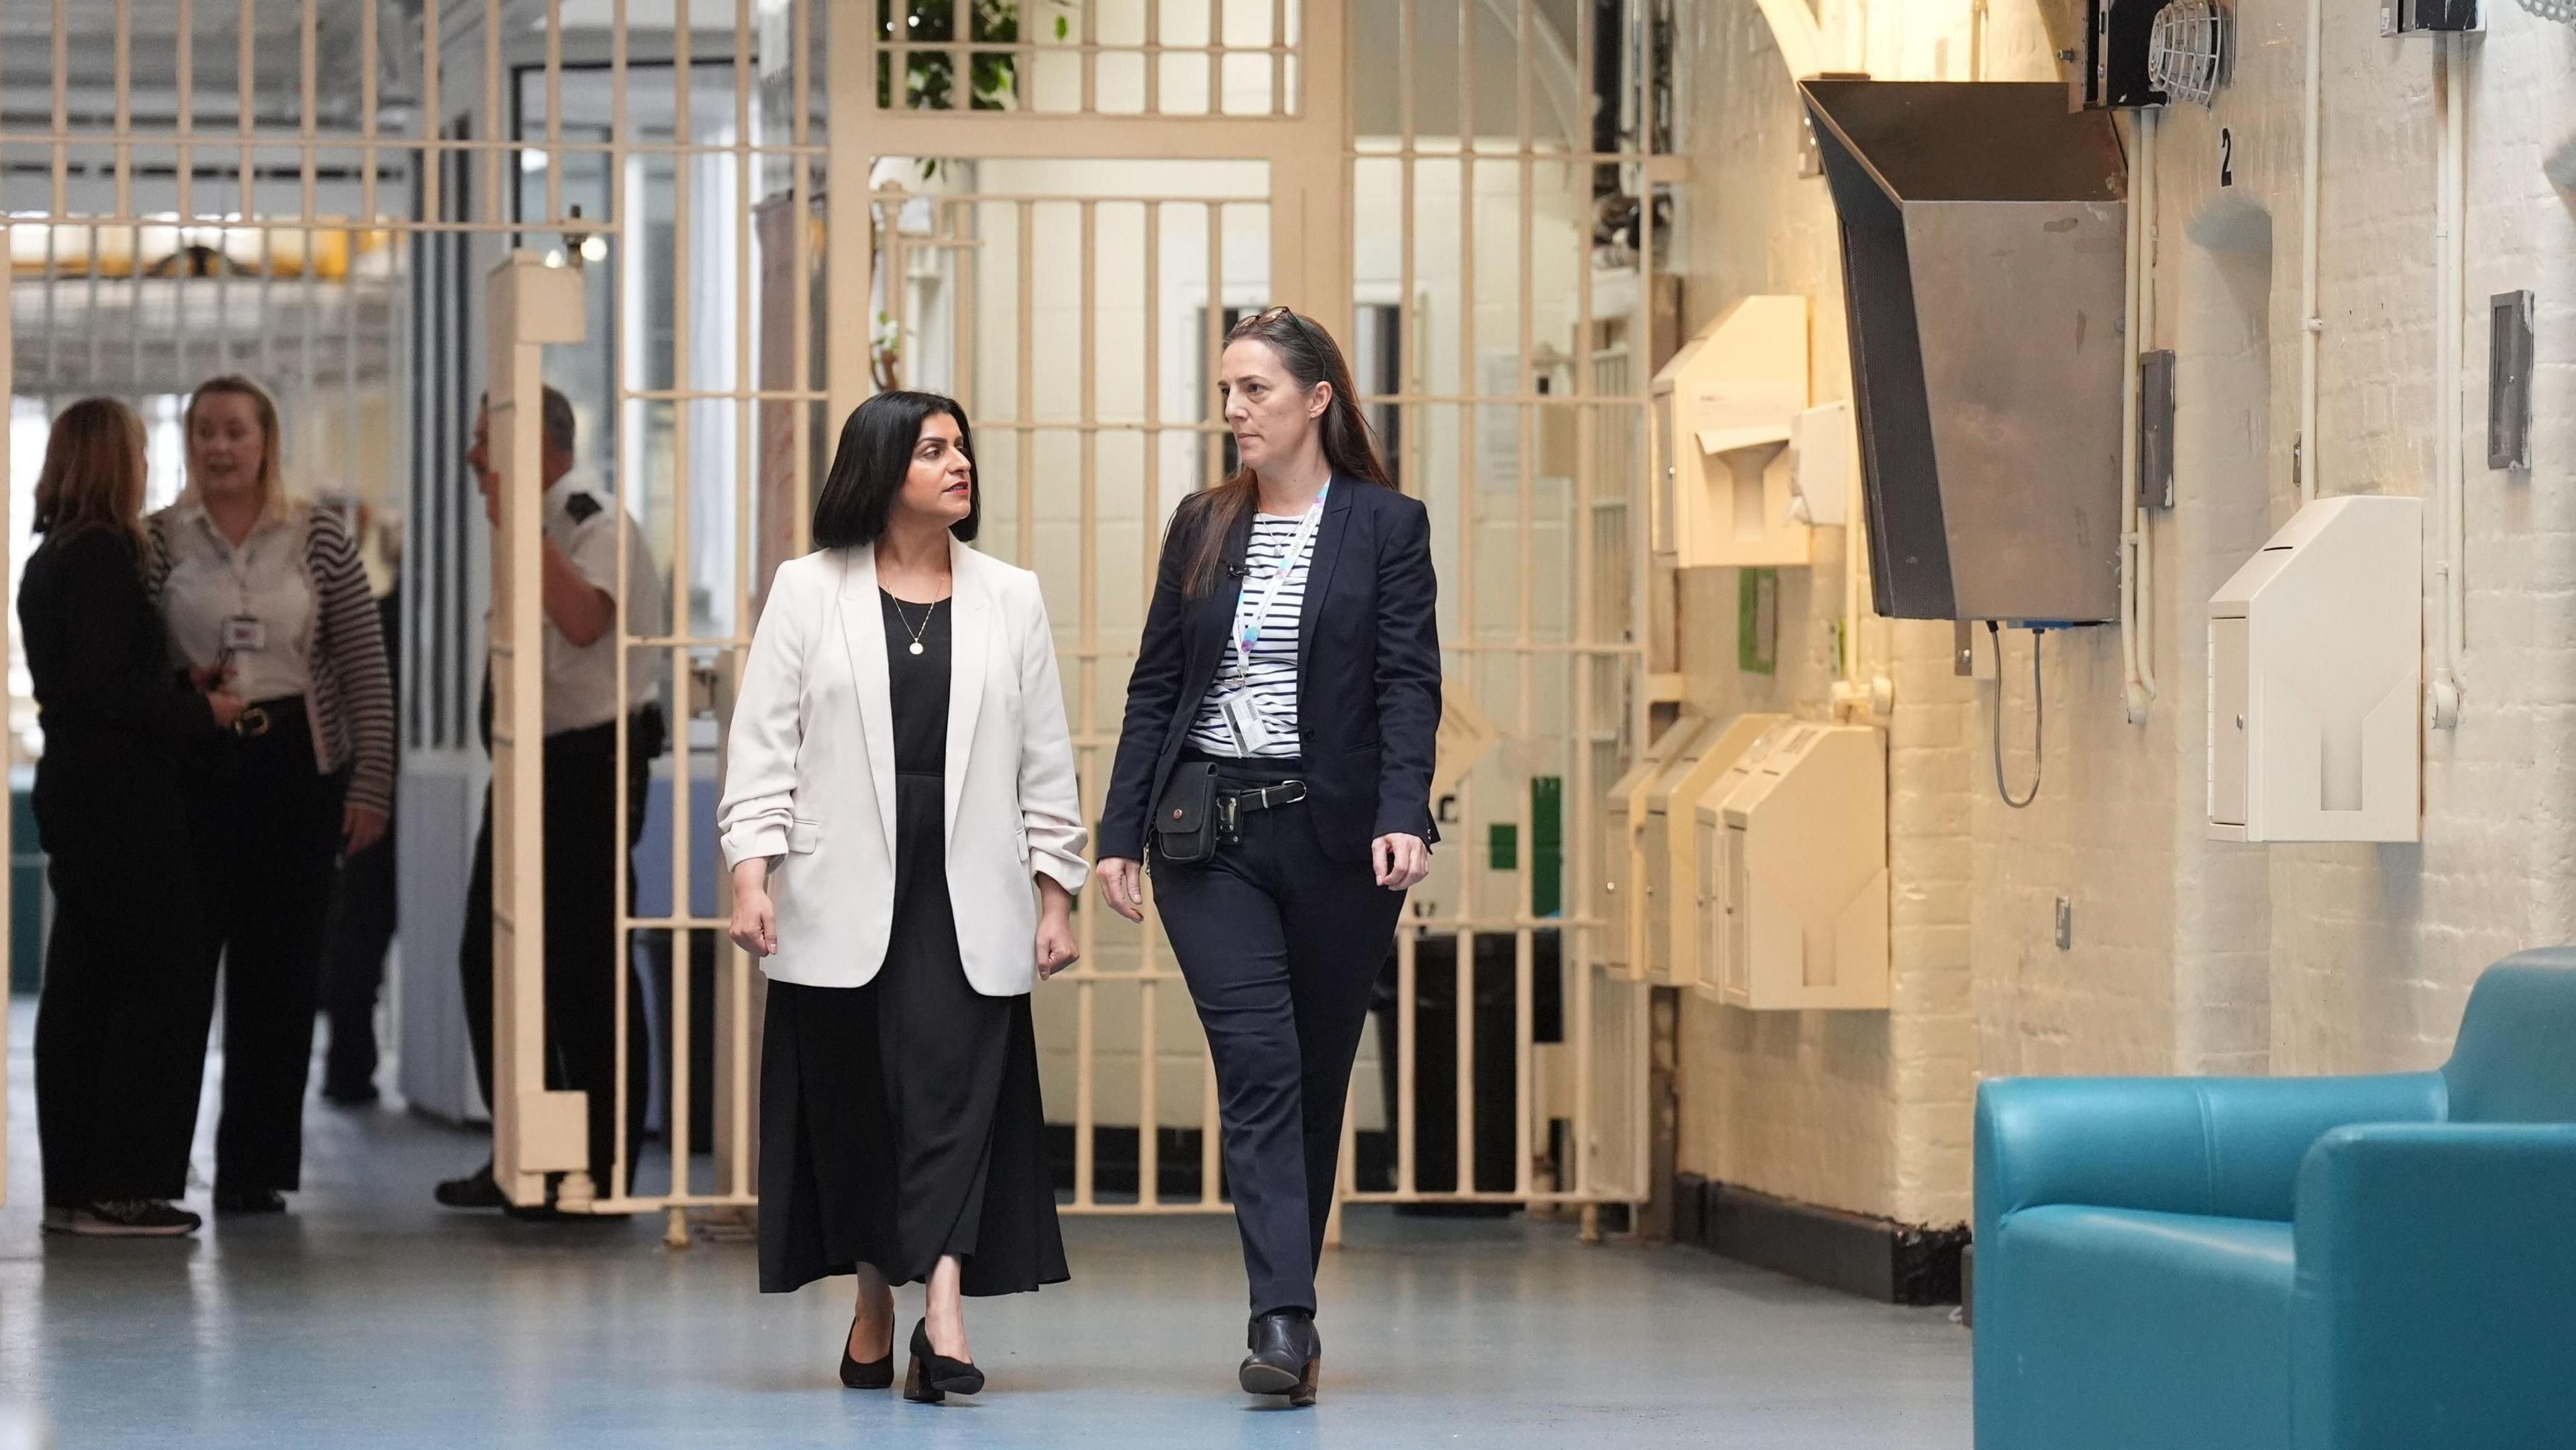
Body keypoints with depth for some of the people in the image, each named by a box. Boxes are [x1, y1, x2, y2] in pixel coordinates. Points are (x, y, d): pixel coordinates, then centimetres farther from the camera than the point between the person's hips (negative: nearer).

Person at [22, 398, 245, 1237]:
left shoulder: (49, 561, 14)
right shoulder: (104, 558, -15)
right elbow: (111, 687, -21)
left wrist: (183, 696, 15)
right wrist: (202, 711, -10)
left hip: (73, 789, 10)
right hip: (122, 801, -10)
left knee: (82, 989, 10)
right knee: (164, 985, -5)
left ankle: (73, 1185, 12)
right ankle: (122, 1186, -6)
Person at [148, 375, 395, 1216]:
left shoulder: (320, 539, 4)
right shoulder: (159, 540, 3)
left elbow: (366, 672, 4)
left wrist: (370, 786, -1)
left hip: (298, 768, 1)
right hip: (191, 769, -1)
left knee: (282, 979, 4)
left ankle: (256, 1170, 12)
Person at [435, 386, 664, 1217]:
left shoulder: (595, 526, -13)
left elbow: (585, 619, -32)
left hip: (587, 766, -10)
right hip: (529, 764, 10)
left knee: (585, 969, -5)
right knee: (490, 957, 11)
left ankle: (602, 1171, 2)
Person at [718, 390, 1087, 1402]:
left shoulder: (1010, 599, 10)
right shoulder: (809, 592, 5)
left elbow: (1045, 759, 10)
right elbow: (765, 741, 2)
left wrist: (1056, 890, 6)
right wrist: (751, 872, -8)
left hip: (967, 893, 0)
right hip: (842, 891, 0)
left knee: (953, 1090, -10)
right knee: (851, 1097, 5)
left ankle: (943, 1316, -20)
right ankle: (873, 1309, 21)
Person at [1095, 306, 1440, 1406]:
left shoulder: (1387, 527, 1)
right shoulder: (1201, 528, 10)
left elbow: (1408, 684, -7)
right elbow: (1155, 686, 11)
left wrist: (1402, 815, -20)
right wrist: (1120, 832, 4)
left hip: (1336, 832, -1)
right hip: (1210, 830, 2)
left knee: (1316, 1071, 6)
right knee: (1257, 1060, -12)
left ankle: (1288, 1308, 19)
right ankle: (1284, 1319, -20)